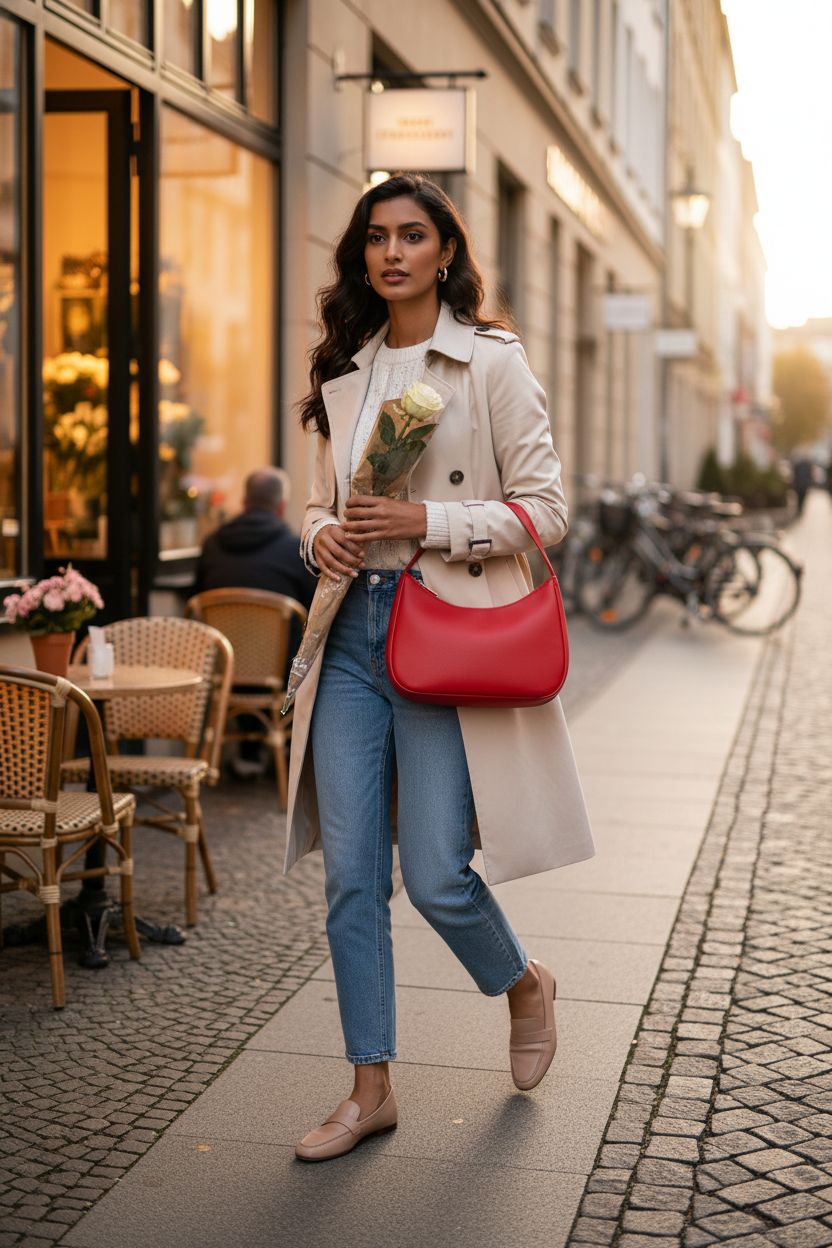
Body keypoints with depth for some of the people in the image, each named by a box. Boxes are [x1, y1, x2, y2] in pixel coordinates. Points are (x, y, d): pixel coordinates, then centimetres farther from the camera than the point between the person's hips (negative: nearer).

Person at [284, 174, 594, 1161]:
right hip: (353, 633, 5)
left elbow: (545, 510, -6)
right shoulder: (344, 372, 13)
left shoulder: (492, 362, -3)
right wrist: (322, 535, -2)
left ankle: (523, 984, 29)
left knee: (435, 876, -5)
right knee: (351, 876, 3)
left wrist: (427, 520, -17)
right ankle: (370, 1089, 17)